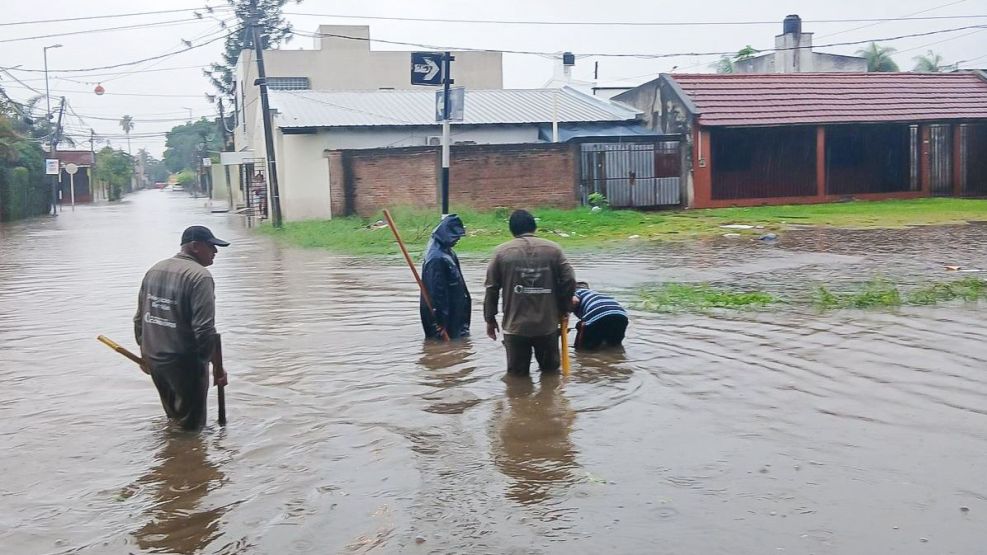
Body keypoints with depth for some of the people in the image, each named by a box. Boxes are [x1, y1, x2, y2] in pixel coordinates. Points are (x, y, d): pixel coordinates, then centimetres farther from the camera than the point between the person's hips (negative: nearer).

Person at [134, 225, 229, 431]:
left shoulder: (154, 270, 9)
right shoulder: (200, 276, -16)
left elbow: (139, 319, 15)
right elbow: (205, 330, -22)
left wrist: (145, 355, 25)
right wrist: (218, 367, -14)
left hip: (154, 360, 8)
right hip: (185, 363, -8)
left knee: (173, 418, 23)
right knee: (192, 424, 3)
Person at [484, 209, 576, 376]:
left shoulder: (502, 252, -1)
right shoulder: (553, 249, 1)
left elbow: (491, 288, 0)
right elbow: (569, 281, -2)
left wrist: (490, 319, 10)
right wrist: (563, 309, 12)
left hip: (515, 327, -1)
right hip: (548, 325, 1)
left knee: (517, 375, 9)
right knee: (550, 371, 17)